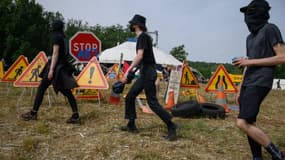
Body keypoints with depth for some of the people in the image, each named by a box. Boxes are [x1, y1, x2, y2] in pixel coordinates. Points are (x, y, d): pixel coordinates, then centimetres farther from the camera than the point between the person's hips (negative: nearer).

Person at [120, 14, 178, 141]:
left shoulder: (143, 36, -12)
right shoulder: (142, 37, 17)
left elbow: (139, 56, -24)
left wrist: (127, 71, -27)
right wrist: (131, 69, 29)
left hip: (148, 73, -10)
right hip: (144, 73, 10)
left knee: (152, 102, -9)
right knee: (130, 97, 10)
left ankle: (171, 127, -2)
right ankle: (131, 125, 17)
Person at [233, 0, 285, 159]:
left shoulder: (270, 29, -3)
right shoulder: (250, 37, 21)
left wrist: (250, 61, -13)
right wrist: (240, 90, 19)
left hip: (259, 83, -9)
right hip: (248, 83, 9)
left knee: (243, 123, -17)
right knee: (250, 123, 7)